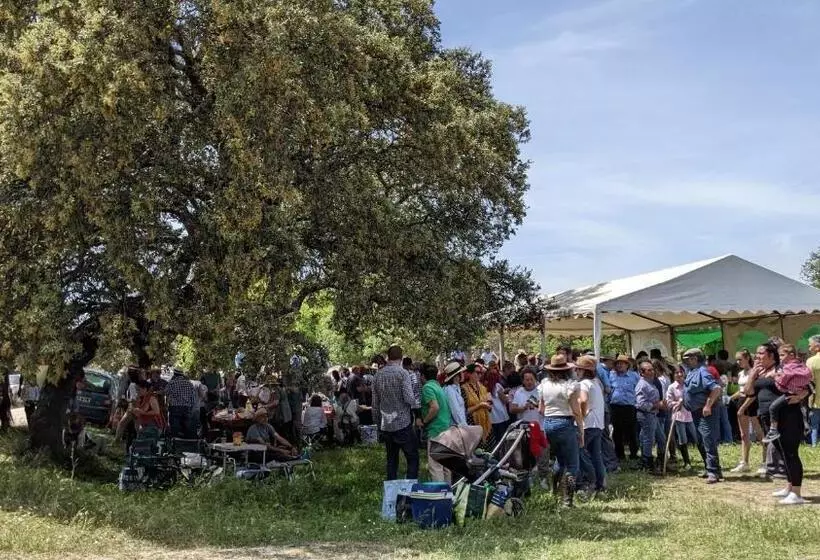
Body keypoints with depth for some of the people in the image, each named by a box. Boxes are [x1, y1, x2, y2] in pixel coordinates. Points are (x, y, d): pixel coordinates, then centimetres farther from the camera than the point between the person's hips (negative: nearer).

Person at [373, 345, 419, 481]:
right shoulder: (402, 373, -11)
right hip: (403, 424, -6)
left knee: (391, 460, 15)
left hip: (385, 425, 6)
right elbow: (409, 398, -19)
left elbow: (375, 403, 11)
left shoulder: (378, 375, 6)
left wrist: (378, 422, 22)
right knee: (413, 459, 1)